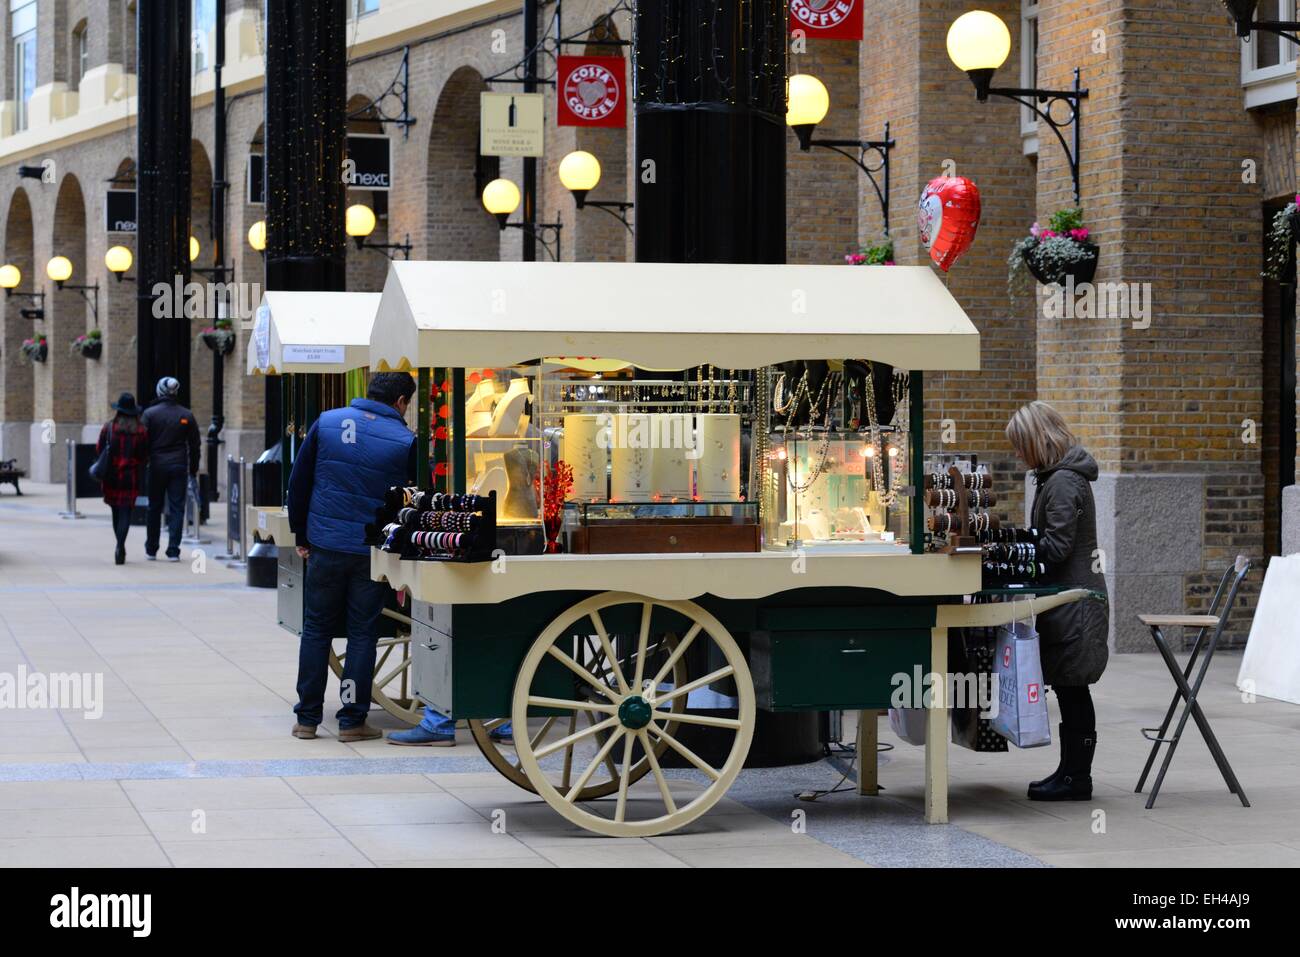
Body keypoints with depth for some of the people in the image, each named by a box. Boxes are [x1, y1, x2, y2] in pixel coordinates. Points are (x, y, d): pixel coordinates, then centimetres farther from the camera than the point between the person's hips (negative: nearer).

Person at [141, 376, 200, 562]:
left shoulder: (150, 413, -3)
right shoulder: (187, 415, 2)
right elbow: (194, 444, 6)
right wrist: (193, 468, 14)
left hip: (157, 465, 0)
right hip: (179, 467, 0)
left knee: (154, 508, 11)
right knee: (177, 508, 2)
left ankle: (151, 550, 16)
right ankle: (173, 551, -3)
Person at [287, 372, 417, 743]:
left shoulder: (327, 423, 1)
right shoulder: (405, 441, -7)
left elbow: (298, 481, 4)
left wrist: (301, 533, 12)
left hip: (325, 545, 2)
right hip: (373, 551, -2)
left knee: (316, 629, 11)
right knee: (362, 633, 7)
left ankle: (307, 718, 14)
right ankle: (352, 720, 8)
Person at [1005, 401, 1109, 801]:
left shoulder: (1064, 483, -16)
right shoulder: (1058, 478, 15)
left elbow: (1056, 546, -20)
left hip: (1073, 600, -10)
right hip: (1069, 598, 10)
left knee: (1071, 690, -4)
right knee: (1070, 692, 13)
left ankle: (1075, 777, 1)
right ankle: (1071, 771, 19)